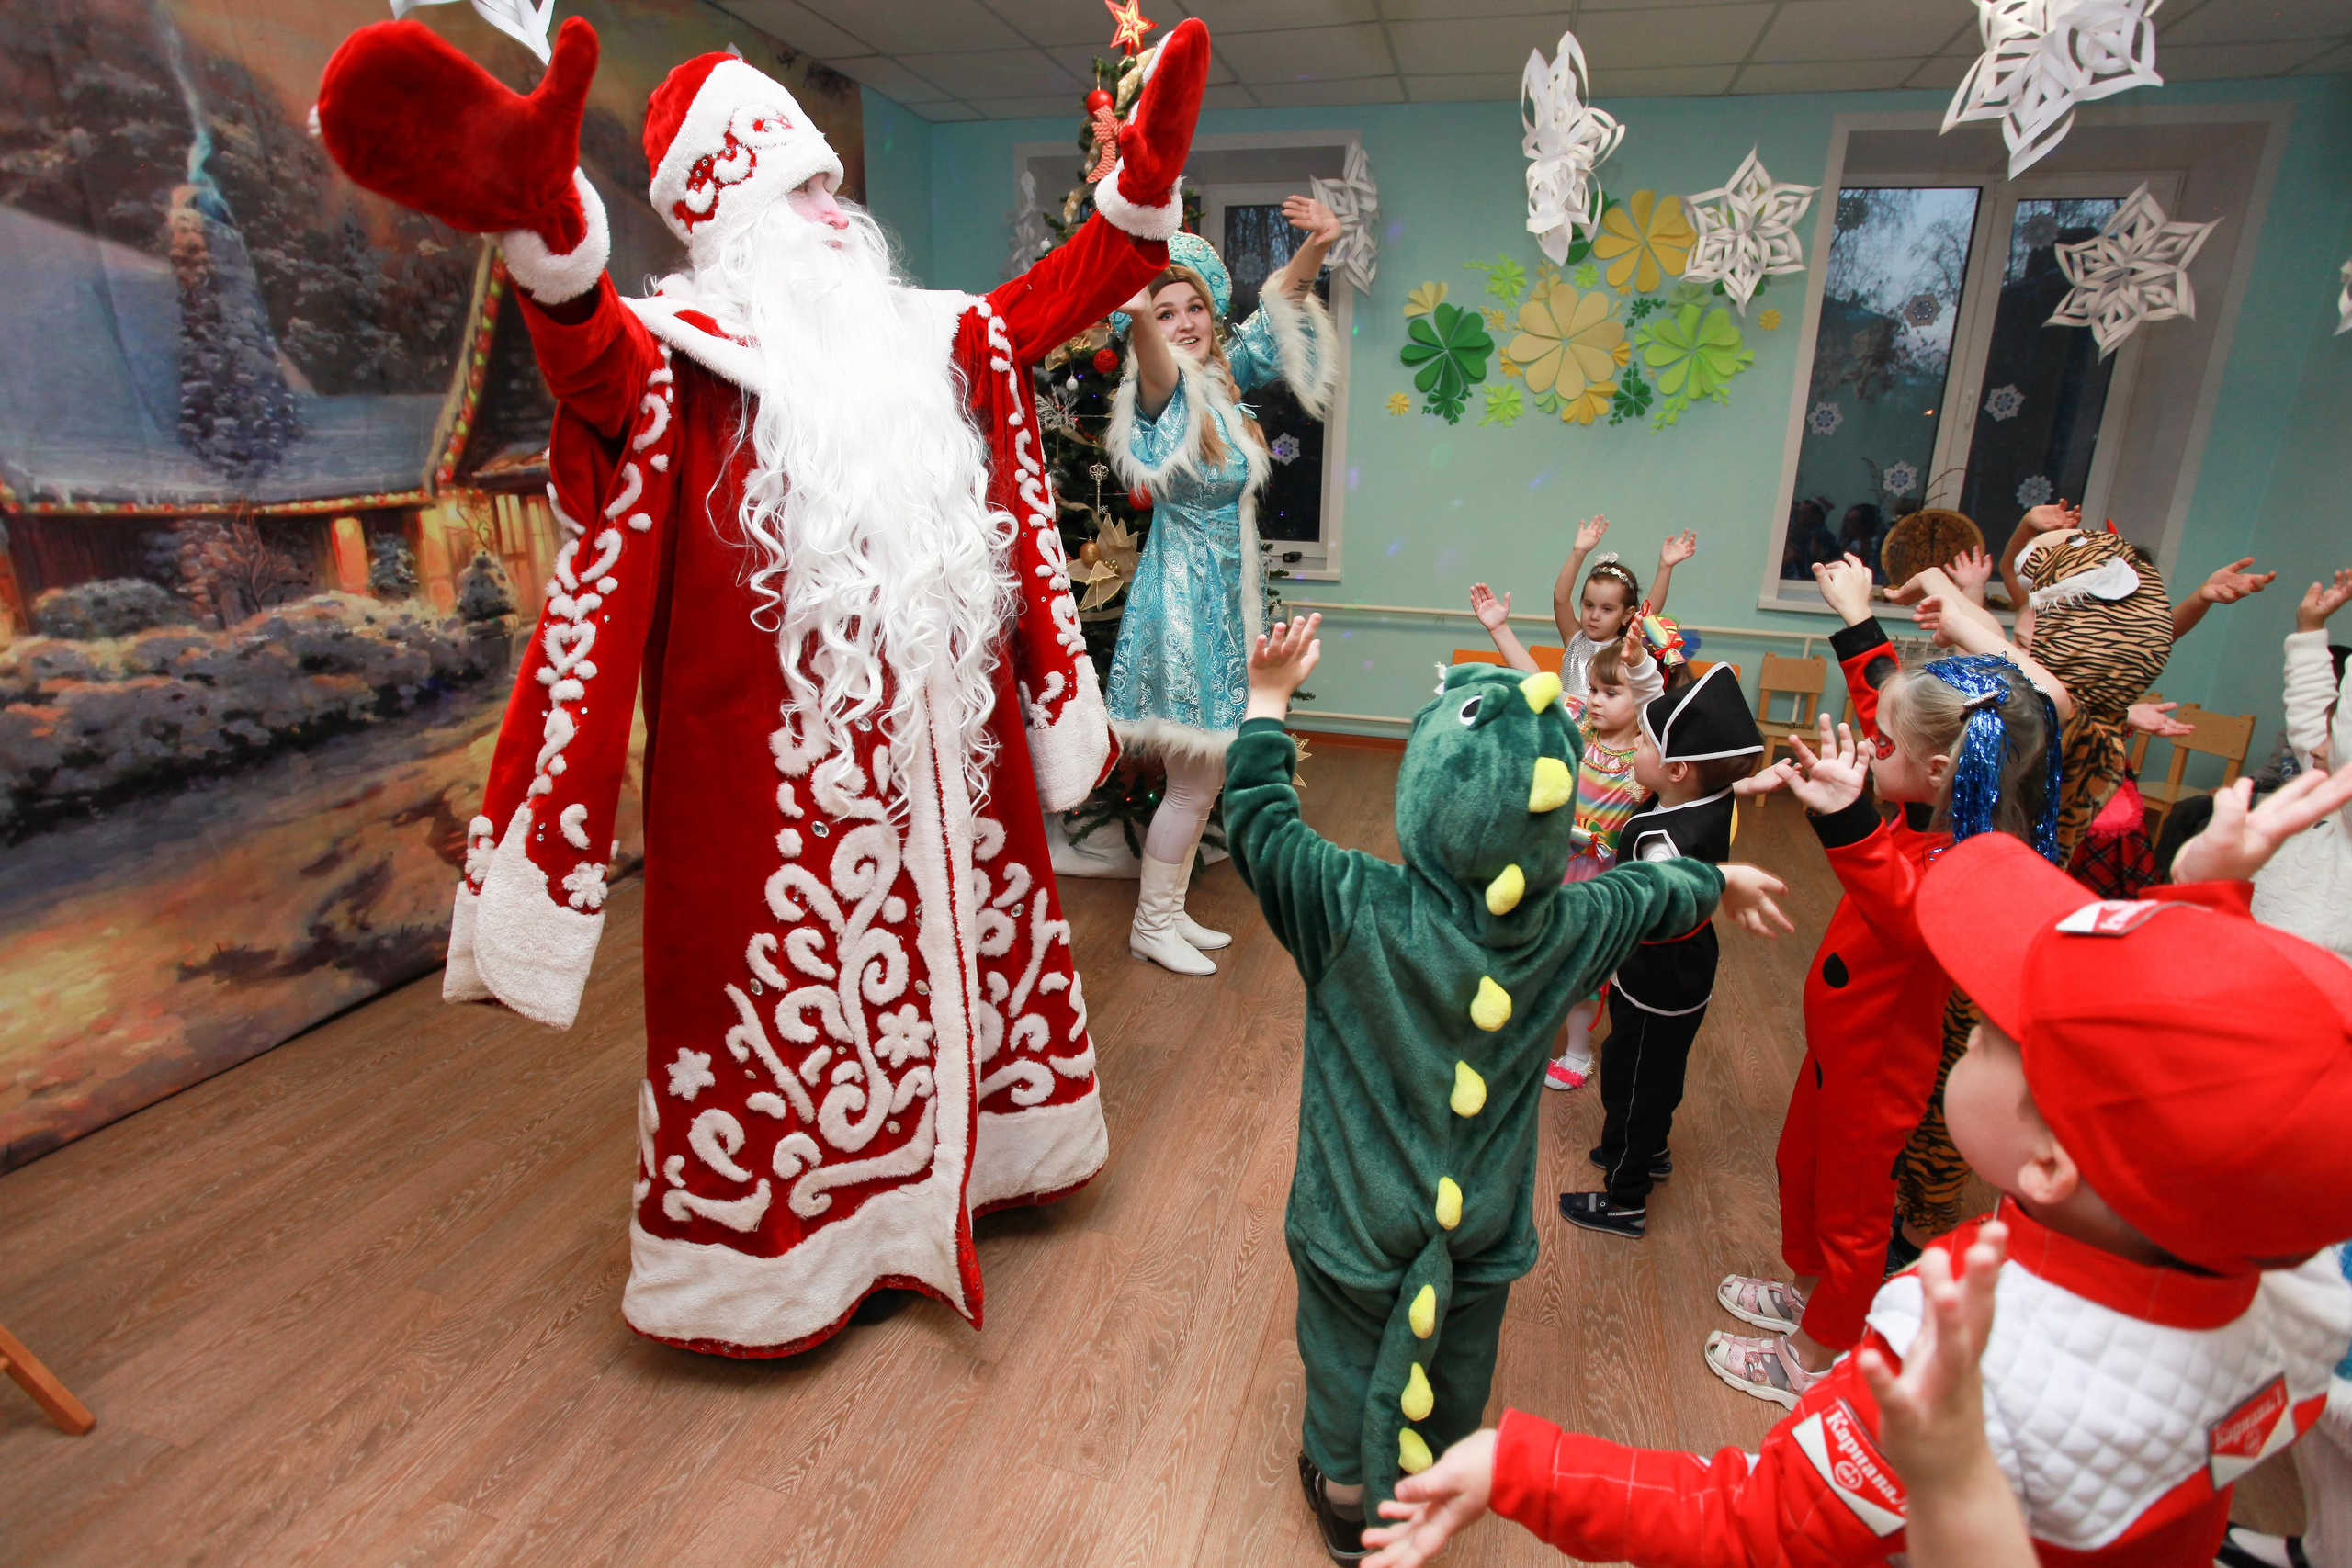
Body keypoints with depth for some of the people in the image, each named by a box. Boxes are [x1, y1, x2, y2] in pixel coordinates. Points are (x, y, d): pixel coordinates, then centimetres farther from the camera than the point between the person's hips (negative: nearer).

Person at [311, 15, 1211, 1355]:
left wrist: (1147, 176, 10)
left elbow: (1051, 299, 19)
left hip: (943, 732, 7)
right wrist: (548, 225, -51)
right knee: (793, 975, 5)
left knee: (960, 936, 20)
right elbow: (606, 366, -29)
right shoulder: (695, 345, -7)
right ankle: (776, 1252, 29)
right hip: (779, 757, -7)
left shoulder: (925, 340, 16)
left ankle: (961, 1158, 45)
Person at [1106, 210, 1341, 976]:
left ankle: (1170, 911, 30)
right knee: (1194, 781, -1)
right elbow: (1156, 364, -39)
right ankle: (1150, 926, 17)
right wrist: (1138, 311, -61)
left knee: (1205, 776, 15)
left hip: (1226, 593, 9)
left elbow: (1276, 309, 12)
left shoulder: (1223, 378, 8)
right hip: (1184, 596, -9)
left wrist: (1315, 246, -8)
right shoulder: (1165, 395, -15)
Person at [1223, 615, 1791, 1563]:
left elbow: (1257, 816, -18)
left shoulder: (1354, 911, -30)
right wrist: (1721, 882, 26)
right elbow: (1649, 893, 5)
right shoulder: (1571, 928, -17)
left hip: (1361, 1217, -3)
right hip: (1483, 1227, 4)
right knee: (1456, 1364, 29)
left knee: (1349, 1353, 23)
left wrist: (1270, 696, -7)